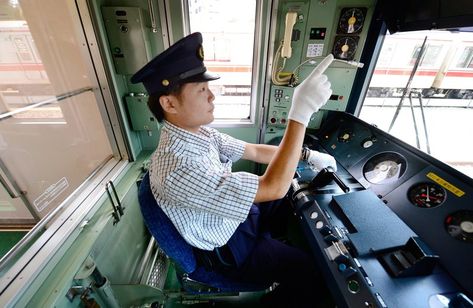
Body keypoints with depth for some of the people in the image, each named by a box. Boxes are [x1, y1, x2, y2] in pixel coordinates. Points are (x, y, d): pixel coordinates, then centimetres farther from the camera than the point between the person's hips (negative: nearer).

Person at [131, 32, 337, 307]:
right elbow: (273, 188, -36)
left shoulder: (200, 133, -10)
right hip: (227, 248, -7)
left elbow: (254, 151, -2)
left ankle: (279, 247, 44)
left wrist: (308, 155, -6)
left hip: (238, 217, 7)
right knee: (312, 269, 1)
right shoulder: (178, 170, -38)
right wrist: (301, 112, -36)